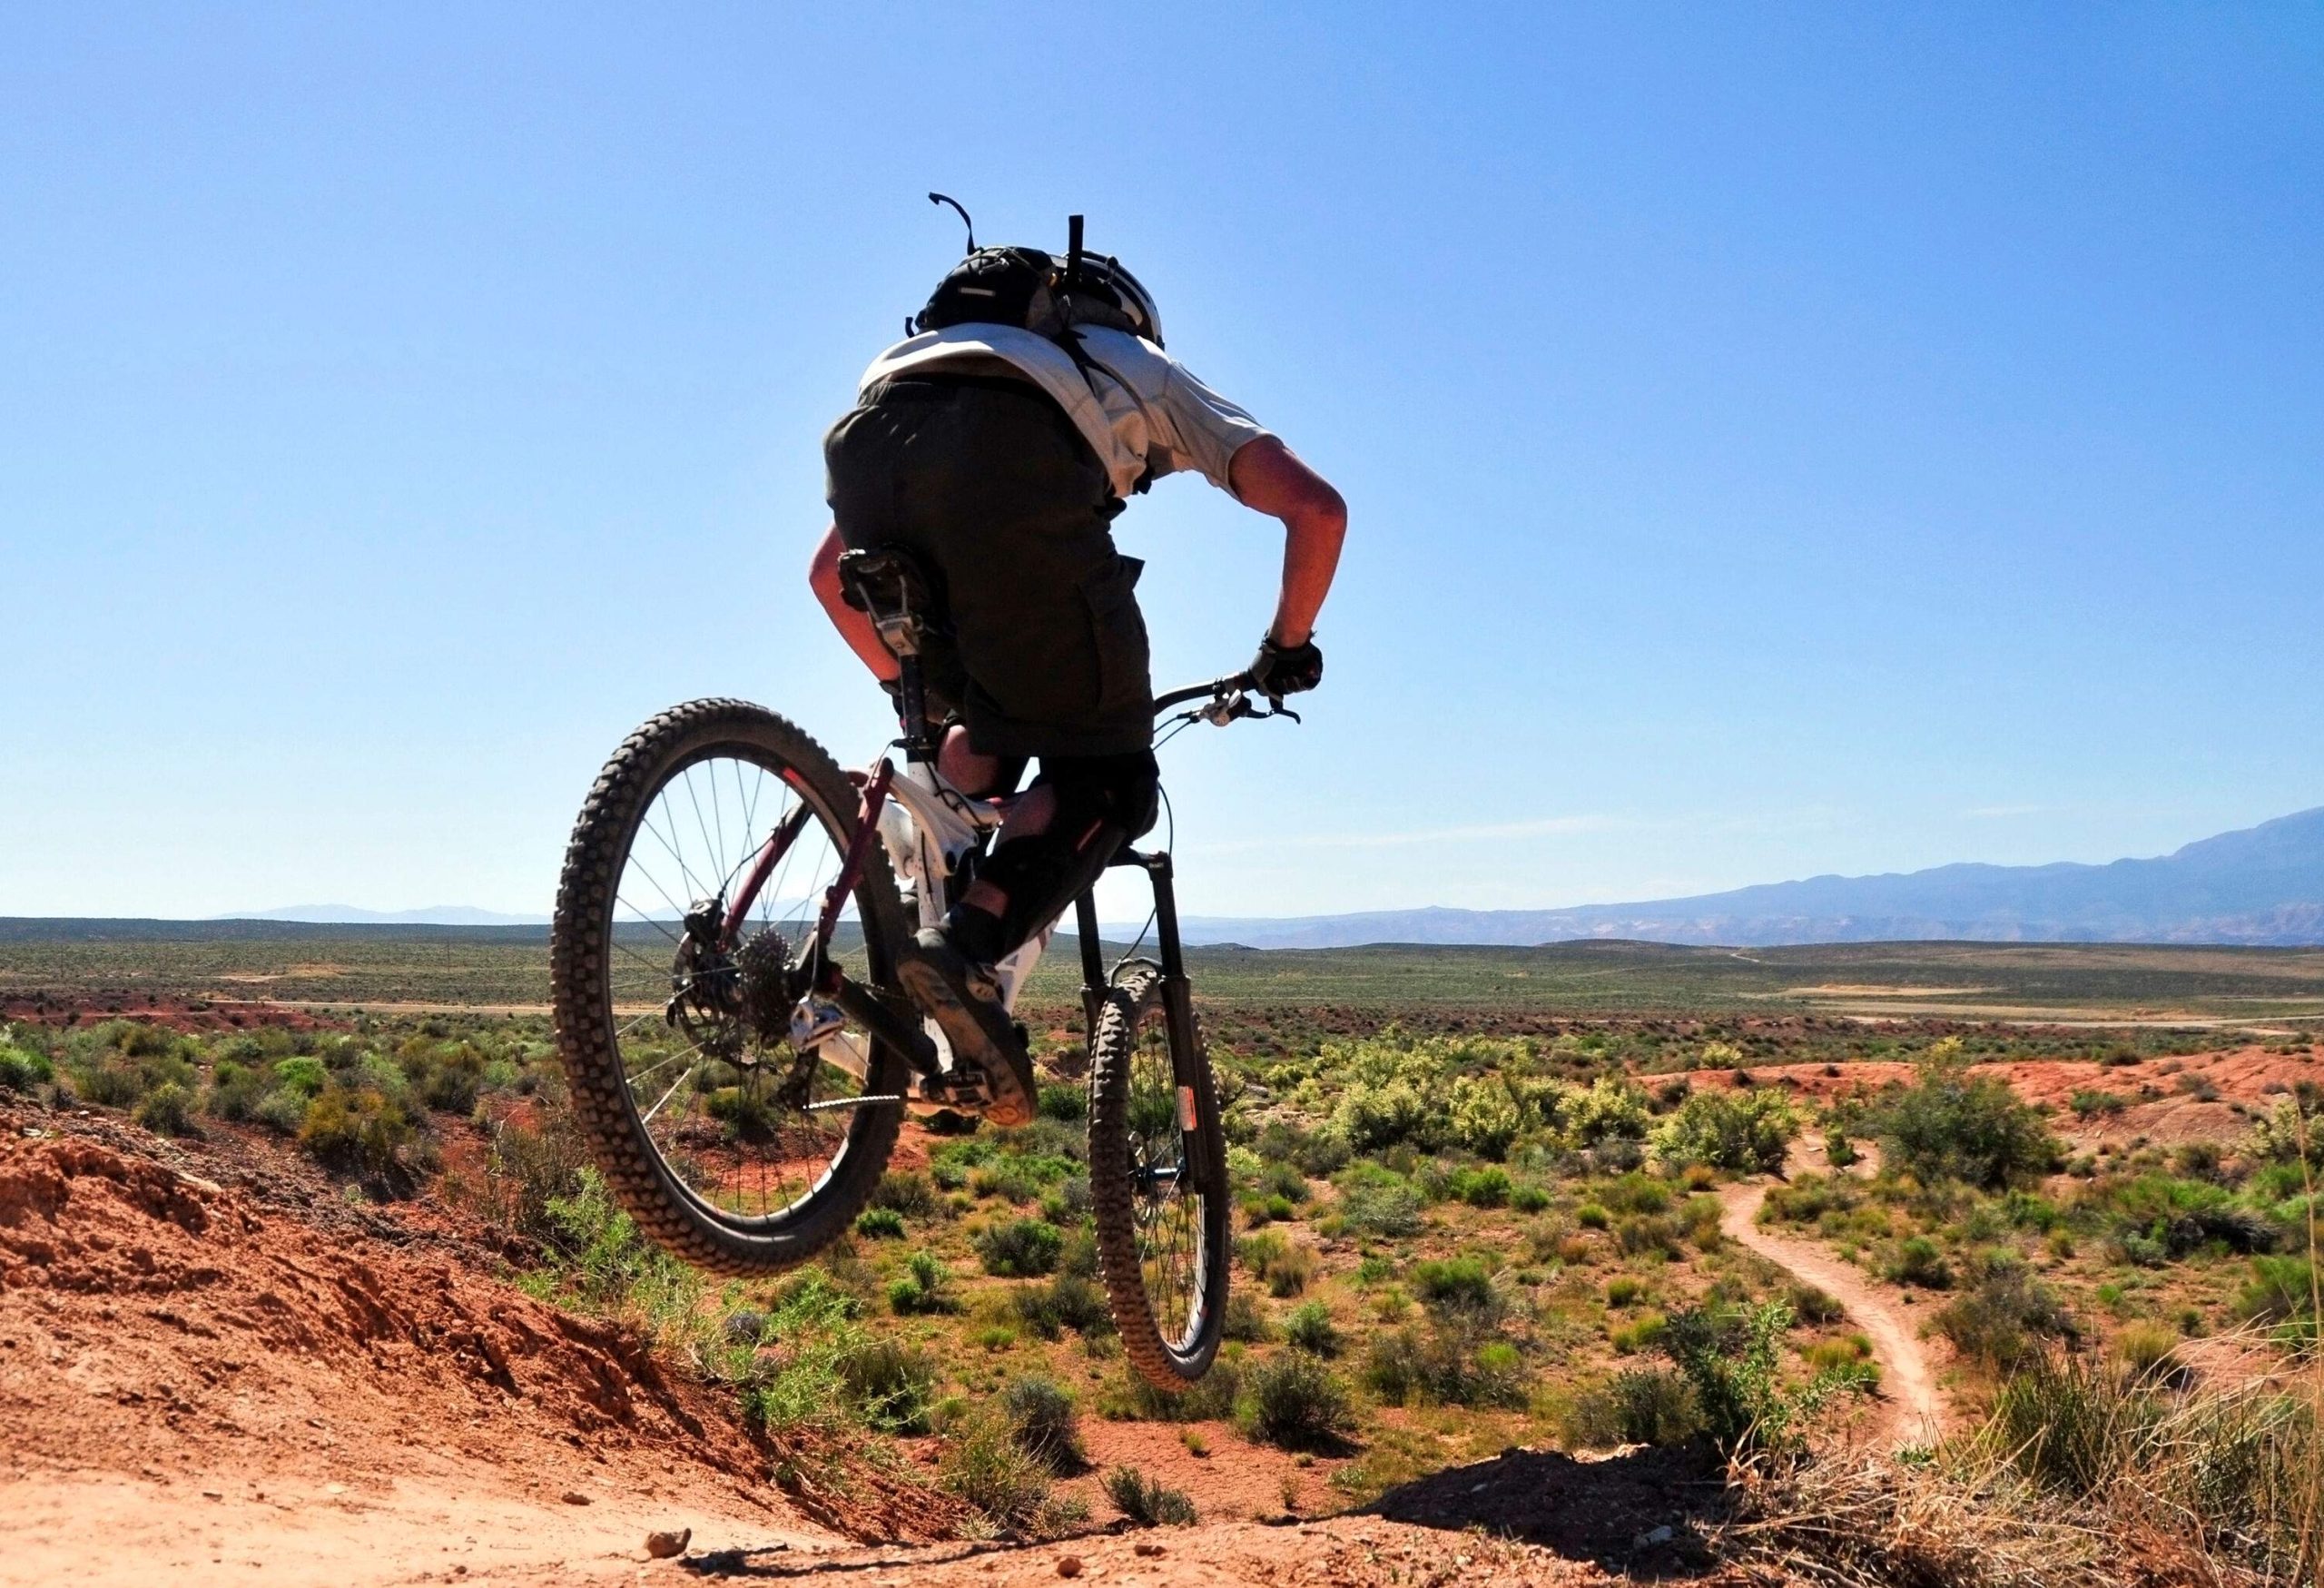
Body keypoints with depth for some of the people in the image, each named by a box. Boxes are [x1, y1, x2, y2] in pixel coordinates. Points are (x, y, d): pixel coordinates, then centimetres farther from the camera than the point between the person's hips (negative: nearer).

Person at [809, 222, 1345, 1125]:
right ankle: (965, 949, -18)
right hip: (1013, 457, -5)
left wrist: (917, 690, 53)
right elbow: (1317, 508, 24)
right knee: (1104, 779, 4)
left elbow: (829, 571, 44)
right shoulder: (1154, 378, 38)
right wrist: (1288, 647, 38)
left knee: (983, 743, 28)